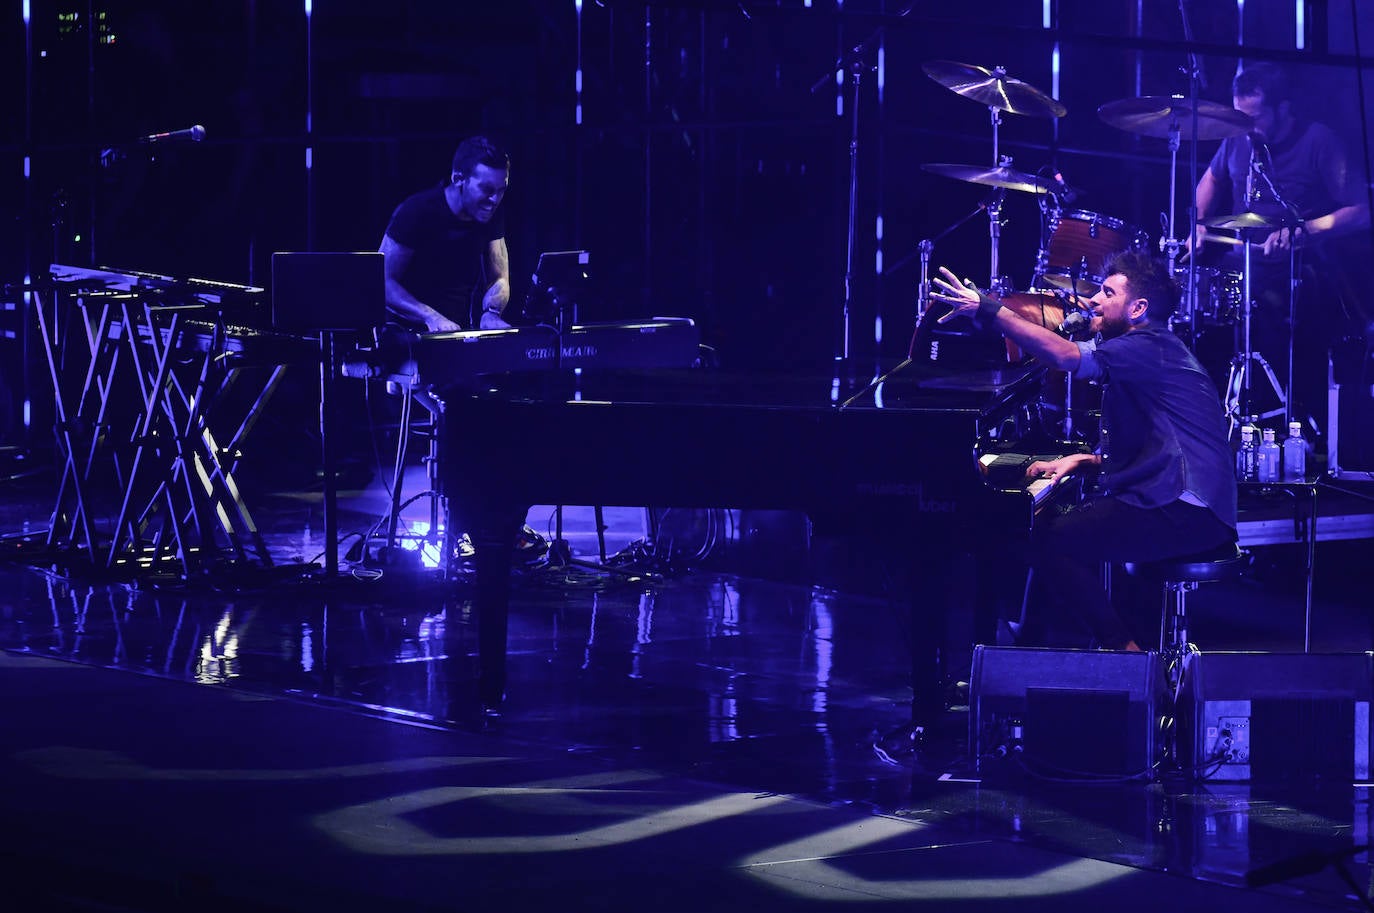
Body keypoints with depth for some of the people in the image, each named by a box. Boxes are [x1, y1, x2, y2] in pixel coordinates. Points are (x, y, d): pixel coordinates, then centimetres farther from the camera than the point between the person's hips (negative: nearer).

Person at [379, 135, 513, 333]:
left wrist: (491, 312, -14)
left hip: (463, 330, 5)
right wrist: (431, 317, -30)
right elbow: (384, 283, -16)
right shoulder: (416, 212, -16)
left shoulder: (492, 214, 1)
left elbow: (499, 279, 9)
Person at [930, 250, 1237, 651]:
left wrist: (989, 309, -26)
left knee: (1048, 541, -16)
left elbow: (1067, 356, -27)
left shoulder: (1151, 346, -11)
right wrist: (1081, 460, 12)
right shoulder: (1144, 356, 23)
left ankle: (1124, 652, -10)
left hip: (1185, 513, -11)